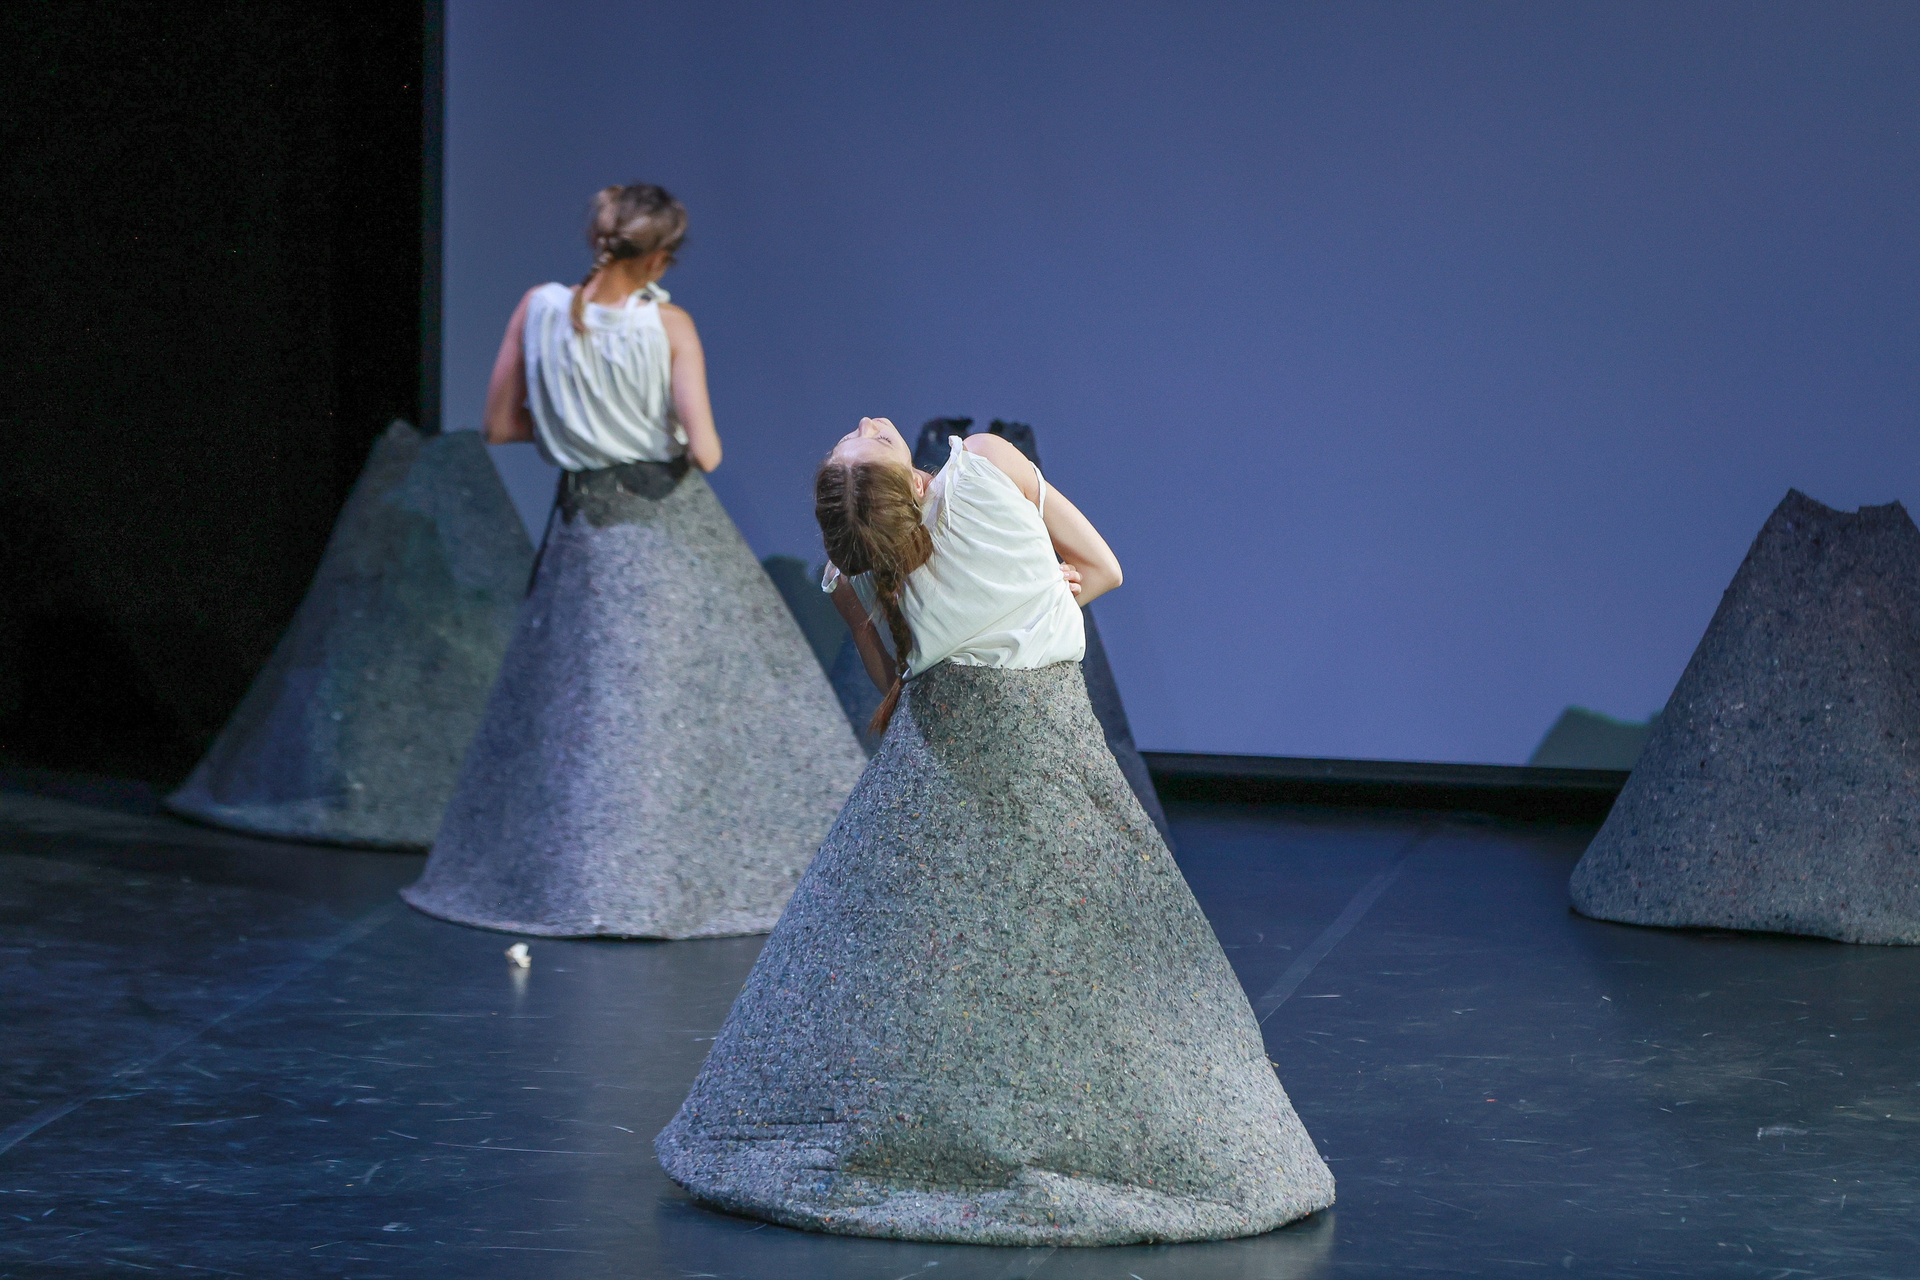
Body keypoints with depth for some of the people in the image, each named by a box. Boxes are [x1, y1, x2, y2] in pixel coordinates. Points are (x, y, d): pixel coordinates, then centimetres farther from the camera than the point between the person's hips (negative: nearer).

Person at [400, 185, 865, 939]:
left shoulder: (539, 310, -5)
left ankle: (569, 879, 18)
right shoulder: (667, 325, -14)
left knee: (576, 712, 13)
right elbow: (704, 451, -19)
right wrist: (677, 430, 2)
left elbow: (501, 426, 2)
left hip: (583, 531, 4)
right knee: (698, 704, 5)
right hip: (671, 533, -4)